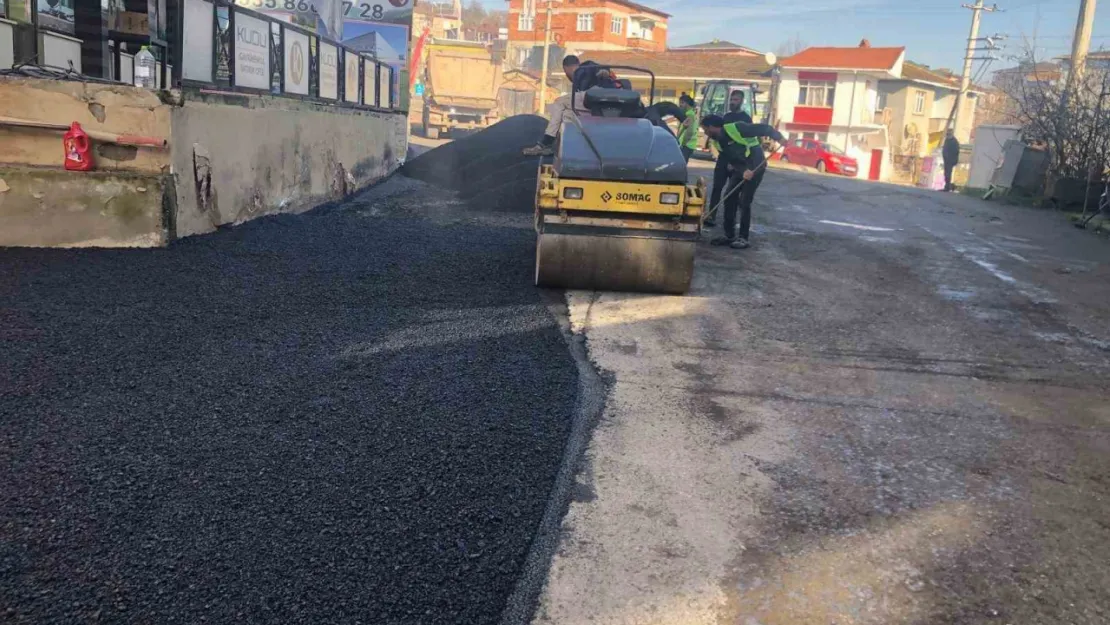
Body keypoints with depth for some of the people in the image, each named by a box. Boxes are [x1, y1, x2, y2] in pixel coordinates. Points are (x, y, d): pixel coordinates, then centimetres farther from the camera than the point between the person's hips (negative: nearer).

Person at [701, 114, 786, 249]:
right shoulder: (718, 141, 2)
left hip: (756, 166, -8)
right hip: (740, 169, 8)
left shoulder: (735, 128, -22)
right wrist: (744, 171, -21)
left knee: (744, 202, -10)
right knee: (729, 200, 3)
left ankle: (743, 238, -2)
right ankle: (729, 235, 12)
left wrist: (778, 137, -32)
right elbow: (728, 160, -4)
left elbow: (763, 129, -21)